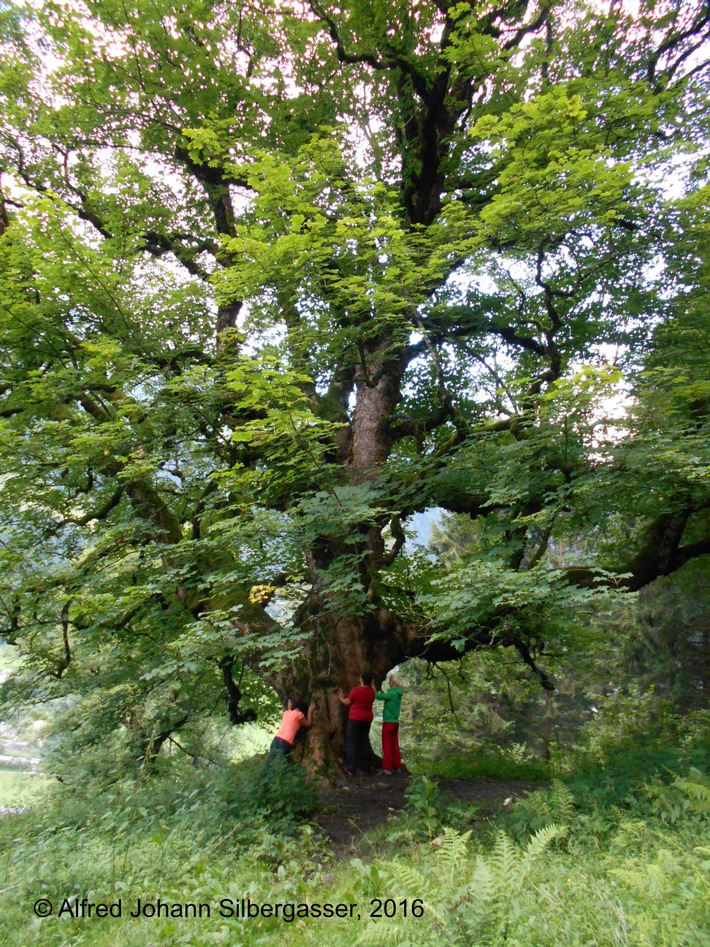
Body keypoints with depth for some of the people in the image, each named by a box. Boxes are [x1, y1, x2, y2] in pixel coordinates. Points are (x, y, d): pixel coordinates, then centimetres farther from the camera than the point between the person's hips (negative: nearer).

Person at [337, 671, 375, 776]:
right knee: (363, 742, 13)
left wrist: (341, 698, 13)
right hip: (367, 719, 6)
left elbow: (347, 702, -6)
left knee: (351, 742, 0)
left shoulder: (356, 690, -17)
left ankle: (350, 768, -1)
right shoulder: (372, 691, -1)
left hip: (355, 719, -6)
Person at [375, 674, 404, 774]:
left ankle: (387, 767, 5)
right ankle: (397, 766, 17)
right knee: (395, 745, 13)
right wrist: (381, 690, 11)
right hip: (395, 722, 8)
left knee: (387, 746, 1)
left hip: (388, 722, -8)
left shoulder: (392, 693, -18)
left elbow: (379, 697, -21)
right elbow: (386, 697, 15)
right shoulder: (397, 694, 7)